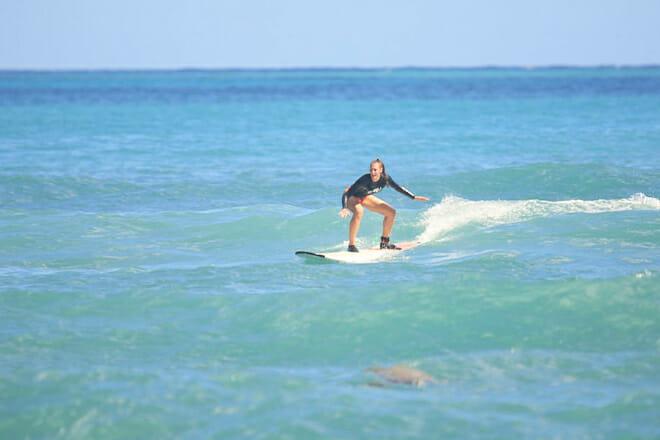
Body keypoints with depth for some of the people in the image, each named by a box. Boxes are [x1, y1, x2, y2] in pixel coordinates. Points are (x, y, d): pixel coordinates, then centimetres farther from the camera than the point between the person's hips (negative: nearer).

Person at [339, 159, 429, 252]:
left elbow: (398, 188, -5)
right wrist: (344, 208, -53)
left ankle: (384, 242, 15)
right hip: (352, 197, -7)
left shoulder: (385, 178, -21)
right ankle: (351, 245, -33)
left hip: (365, 197, 7)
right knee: (359, 212, -39)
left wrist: (414, 197, -5)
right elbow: (347, 192, -38)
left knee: (391, 212, 1)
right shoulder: (366, 179, -37)